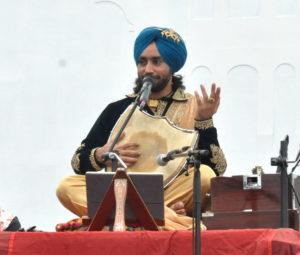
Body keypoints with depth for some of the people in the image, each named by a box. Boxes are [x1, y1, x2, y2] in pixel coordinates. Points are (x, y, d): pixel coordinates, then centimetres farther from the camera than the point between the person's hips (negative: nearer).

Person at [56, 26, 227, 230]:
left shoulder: (193, 107, 12)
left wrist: (203, 121, -9)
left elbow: (217, 169, 1)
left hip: (175, 194, -2)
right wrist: (100, 156, -8)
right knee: (67, 187, -25)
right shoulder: (117, 110, 19)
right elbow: (78, 161, 14)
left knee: (204, 175, -32)